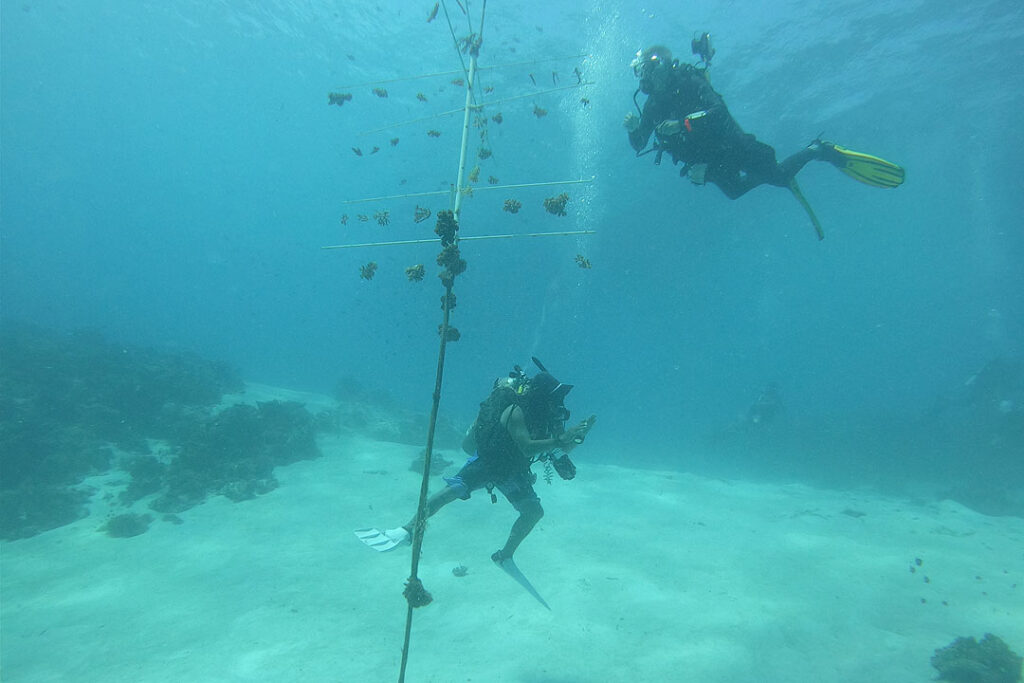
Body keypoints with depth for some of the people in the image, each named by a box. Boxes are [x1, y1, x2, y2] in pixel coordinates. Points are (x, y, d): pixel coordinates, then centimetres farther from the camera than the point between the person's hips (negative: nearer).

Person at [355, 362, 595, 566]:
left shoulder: (548, 415, -8)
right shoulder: (516, 412, -30)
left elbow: (563, 450, 1)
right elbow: (527, 447, -39)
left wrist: (579, 435, -18)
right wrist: (559, 440, -41)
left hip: (512, 470, 7)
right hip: (486, 461, -6)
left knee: (534, 512, 0)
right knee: (449, 492, -22)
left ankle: (504, 556, 18)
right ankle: (406, 531, -16)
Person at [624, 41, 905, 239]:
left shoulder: (689, 82, -17)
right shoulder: (652, 105, 0)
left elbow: (719, 111, -31)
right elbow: (638, 146, -1)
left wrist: (681, 124, -40)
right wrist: (633, 129, -22)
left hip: (728, 145, -7)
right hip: (709, 163, 8)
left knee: (776, 175, -13)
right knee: (734, 190, 22)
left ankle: (821, 151, 11)